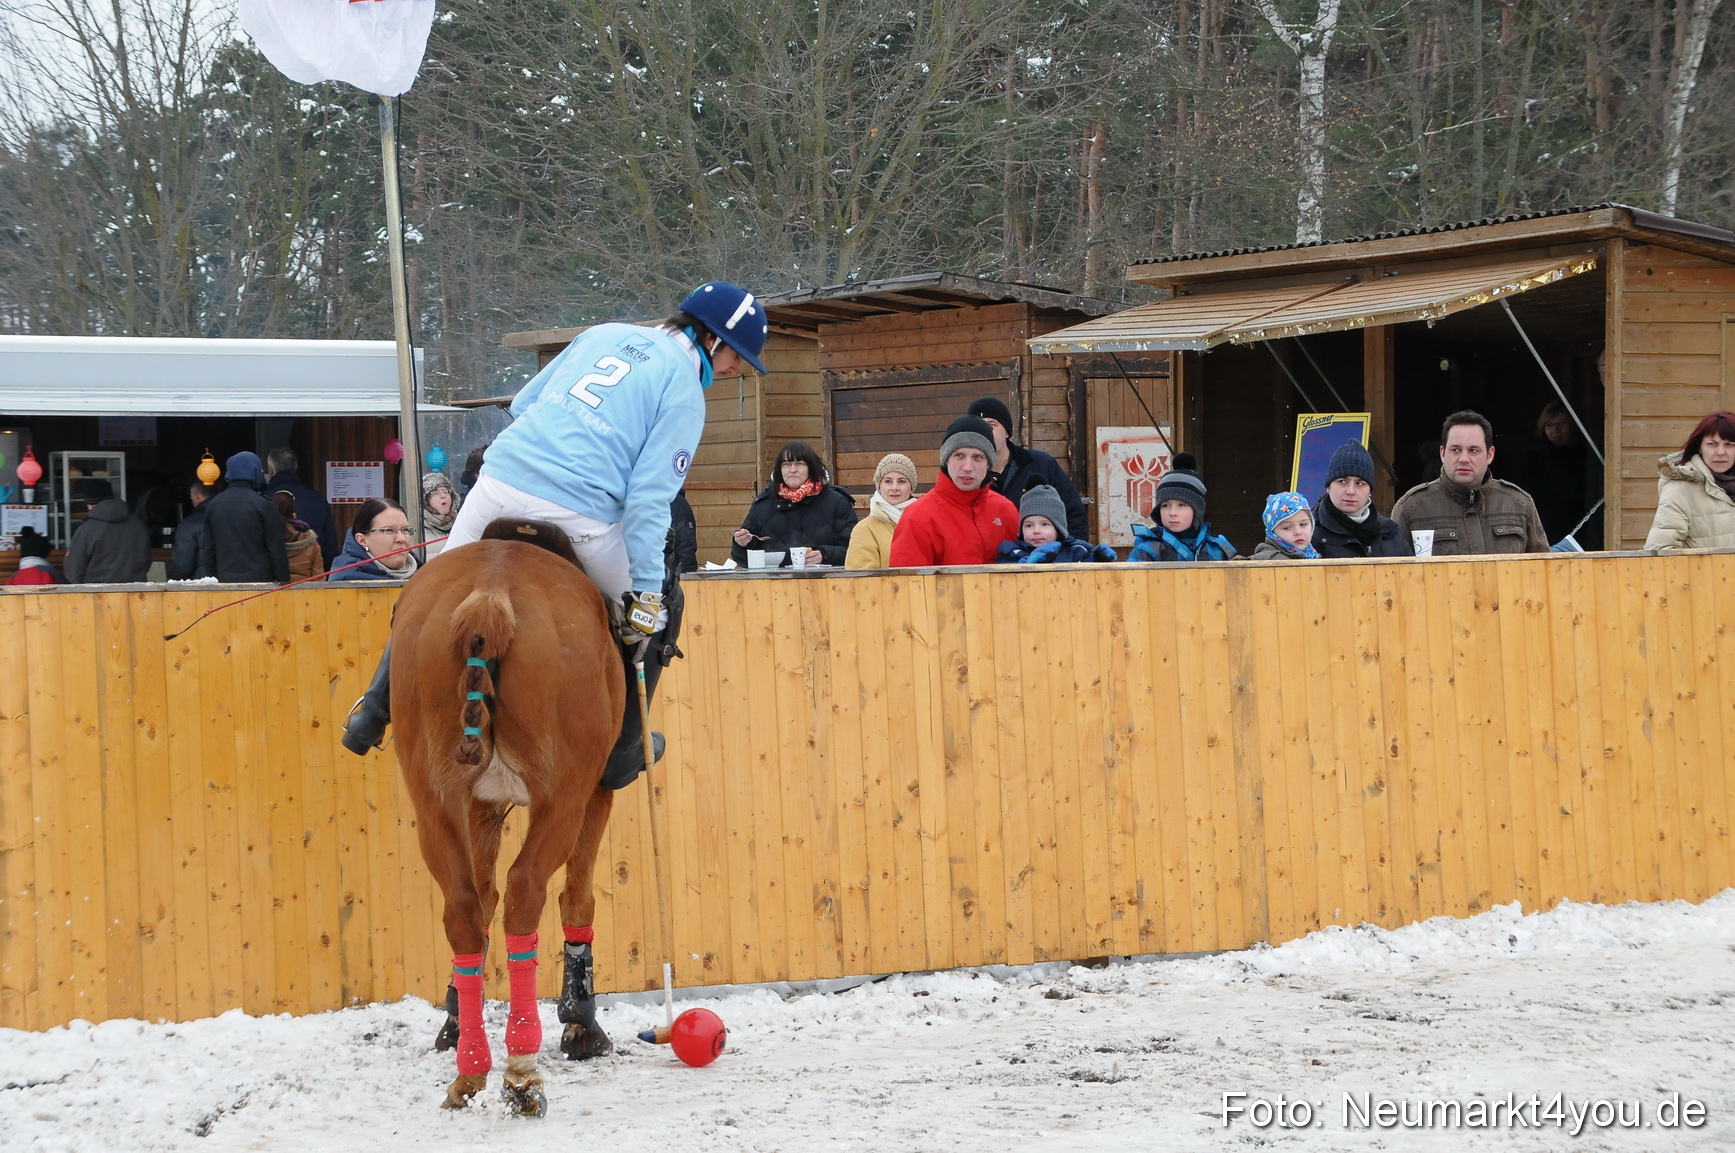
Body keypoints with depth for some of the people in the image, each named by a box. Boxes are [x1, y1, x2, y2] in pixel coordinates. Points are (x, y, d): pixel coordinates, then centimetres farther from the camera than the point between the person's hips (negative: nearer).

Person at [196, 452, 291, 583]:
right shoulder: (263, 505, -6)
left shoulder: (212, 506, 9)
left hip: (224, 582, 5)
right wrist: (283, 582, 2)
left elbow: (208, 552, 13)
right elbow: (276, 551, -5)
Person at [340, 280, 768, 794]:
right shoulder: (685, 390, 1)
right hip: (578, 517, -5)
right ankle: (621, 754, 26)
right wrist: (648, 592, -9)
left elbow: (523, 403, 24)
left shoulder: (604, 334, 19)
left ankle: (376, 708, 26)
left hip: (499, 486, 5)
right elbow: (649, 497, -9)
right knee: (653, 618, 19)